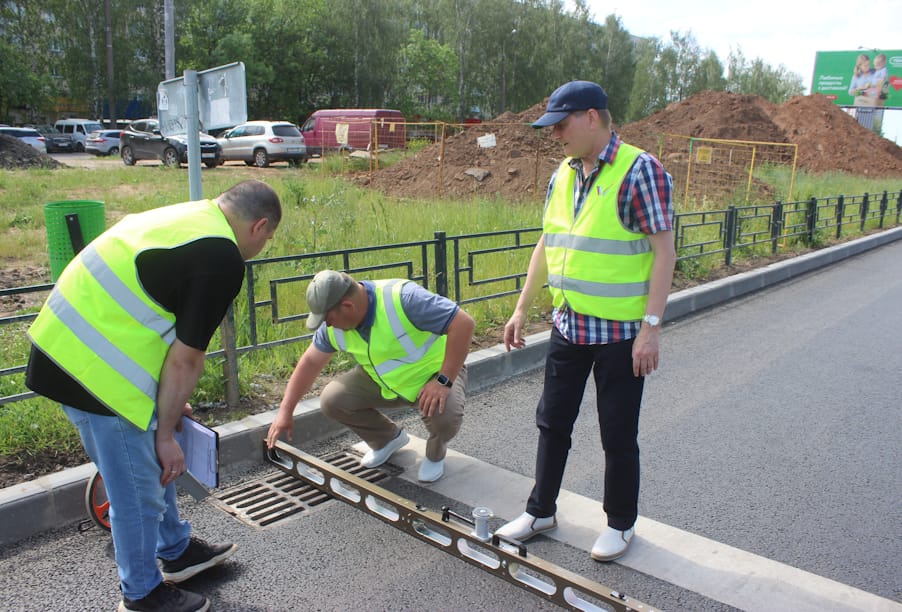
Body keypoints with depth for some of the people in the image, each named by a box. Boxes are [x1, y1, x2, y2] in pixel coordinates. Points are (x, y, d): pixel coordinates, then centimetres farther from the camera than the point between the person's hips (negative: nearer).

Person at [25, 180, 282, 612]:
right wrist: (166, 433, -2)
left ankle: (176, 551, 43)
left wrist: (167, 403, 22)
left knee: (152, 462, 24)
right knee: (138, 490, 8)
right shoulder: (222, 260, -18)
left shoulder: (187, 216, 11)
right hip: (96, 368, -10)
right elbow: (185, 359, -14)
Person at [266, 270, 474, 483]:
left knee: (445, 413, -35)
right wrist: (285, 411, 0)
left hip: (433, 372, -5)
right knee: (331, 400, -10)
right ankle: (387, 439, 16)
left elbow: (463, 323, -35)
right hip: (383, 380, 6)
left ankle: (435, 454, 3)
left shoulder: (403, 299, -34)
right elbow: (311, 361, 0)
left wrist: (443, 381, -36)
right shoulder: (334, 324, -13)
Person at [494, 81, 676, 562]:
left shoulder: (640, 171, -13)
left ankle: (620, 524, 29)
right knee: (552, 422, 16)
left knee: (618, 434, 8)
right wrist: (522, 309, 13)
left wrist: (651, 325, -20)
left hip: (620, 332, -7)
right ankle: (541, 511, 34)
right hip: (567, 325, 7)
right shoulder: (564, 175, 9)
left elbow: (663, 251, -15)